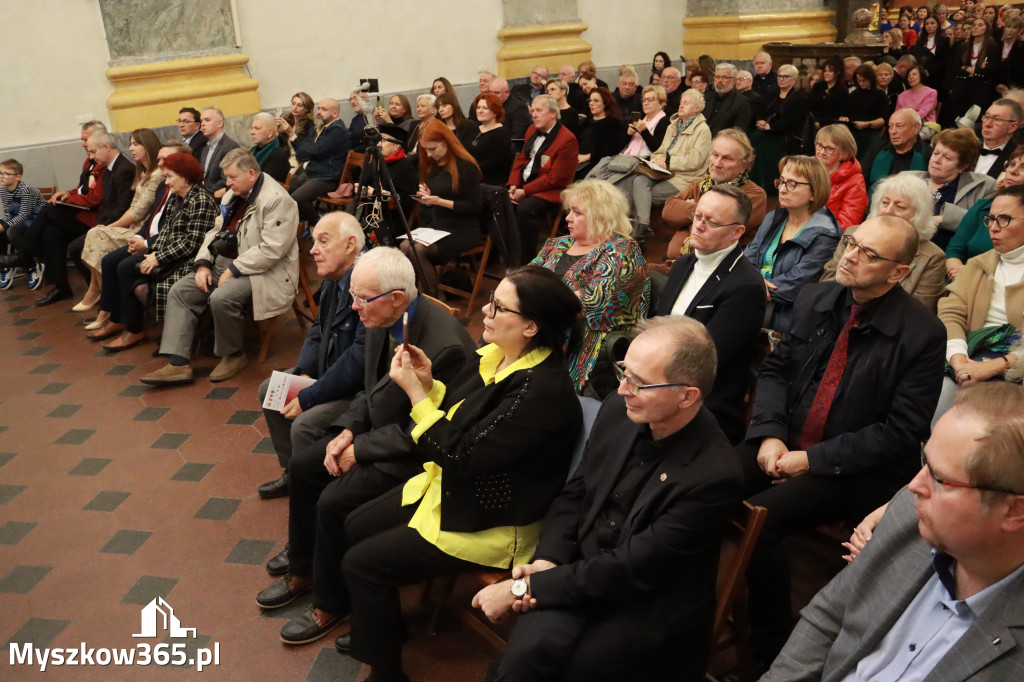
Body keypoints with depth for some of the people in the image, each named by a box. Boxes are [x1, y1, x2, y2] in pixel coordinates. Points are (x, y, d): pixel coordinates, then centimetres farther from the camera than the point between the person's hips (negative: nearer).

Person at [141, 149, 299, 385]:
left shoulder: (277, 200, -16)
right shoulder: (233, 195, 15)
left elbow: (271, 250, -23)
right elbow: (216, 231, 17)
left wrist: (233, 270, -20)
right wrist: (203, 264, 1)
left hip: (263, 272, -9)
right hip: (224, 264, 9)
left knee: (221, 298, -32)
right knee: (180, 291, -5)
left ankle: (234, 355, -5)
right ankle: (177, 364, -8)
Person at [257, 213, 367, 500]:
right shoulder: (333, 279, 2)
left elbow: (360, 358, -32)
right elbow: (318, 330, 14)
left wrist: (308, 398, -23)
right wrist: (303, 373, -4)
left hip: (363, 387, -10)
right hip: (329, 372, 11)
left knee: (304, 425, -24)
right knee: (269, 390, 15)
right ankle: (292, 471, 28)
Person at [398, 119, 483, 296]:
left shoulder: (466, 166, -10)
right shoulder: (431, 165, 13)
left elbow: (475, 207, -13)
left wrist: (439, 201, -18)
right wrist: (426, 198, -2)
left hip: (464, 230, -7)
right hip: (438, 225, 7)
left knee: (418, 250, -28)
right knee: (405, 246, -21)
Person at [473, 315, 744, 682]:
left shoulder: (714, 477, -23)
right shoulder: (618, 411, -5)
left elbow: (629, 570, -20)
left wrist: (524, 588, -16)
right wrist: (547, 562, -9)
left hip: (647, 610, -4)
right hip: (580, 570, 4)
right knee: (528, 650, -25)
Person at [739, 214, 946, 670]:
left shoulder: (921, 335, -13)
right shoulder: (815, 299, 3)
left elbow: (901, 432, -13)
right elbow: (775, 369, 10)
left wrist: (813, 459, -15)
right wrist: (769, 434, -7)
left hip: (854, 472, -5)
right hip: (786, 444, 5)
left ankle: (771, 647, -4)